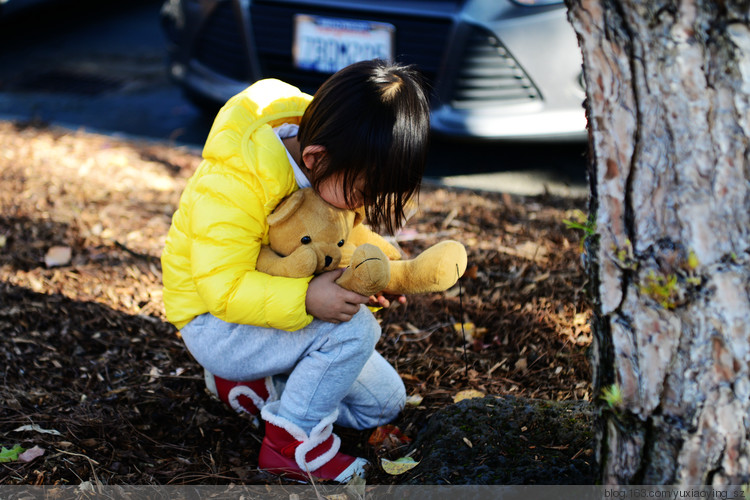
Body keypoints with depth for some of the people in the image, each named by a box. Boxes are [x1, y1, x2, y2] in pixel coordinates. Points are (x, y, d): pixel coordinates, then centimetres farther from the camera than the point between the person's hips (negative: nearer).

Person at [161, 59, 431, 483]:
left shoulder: (336, 175, -9)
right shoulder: (233, 187, -33)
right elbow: (223, 287, -35)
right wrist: (306, 299, -47)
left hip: (289, 315, 8)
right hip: (215, 324, -8)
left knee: (385, 402, 10)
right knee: (354, 328, -31)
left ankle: (251, 380, 12)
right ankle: (293, 441, -12)